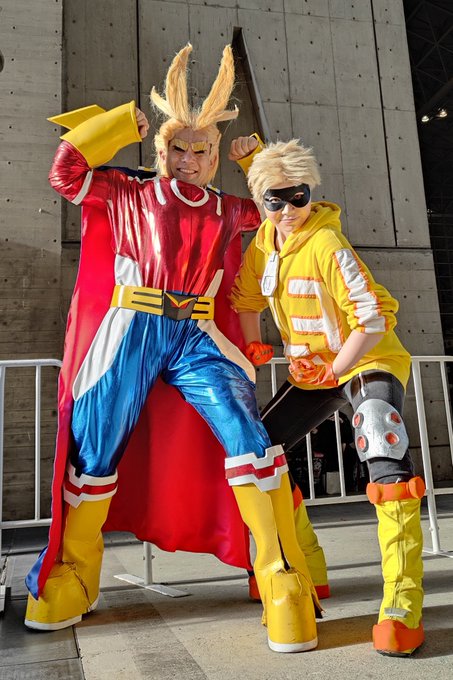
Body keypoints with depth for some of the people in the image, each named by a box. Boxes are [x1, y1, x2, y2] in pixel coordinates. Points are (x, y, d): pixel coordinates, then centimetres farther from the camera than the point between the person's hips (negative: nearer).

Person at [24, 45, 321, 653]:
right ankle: (70, 578, 22)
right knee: (95, 447, 1)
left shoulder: (227, 211, 19)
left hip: (197, 337, 1)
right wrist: (128, 120, 10)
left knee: (246, 432, -20)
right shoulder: (128, 196, 14)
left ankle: (284, 579, -12)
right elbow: (66, 170, 7)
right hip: (133, 330, -1)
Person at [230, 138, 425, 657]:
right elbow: (246, 297, 10)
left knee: (385, 454, -32)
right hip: (313, 371, 7)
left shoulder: (327, 245, -22)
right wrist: (251, 350, 0)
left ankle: (402, 606, -23)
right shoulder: (264, 239, -1)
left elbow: (375, 318, -23)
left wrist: (334, 370, -24)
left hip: (369, 362, -7)